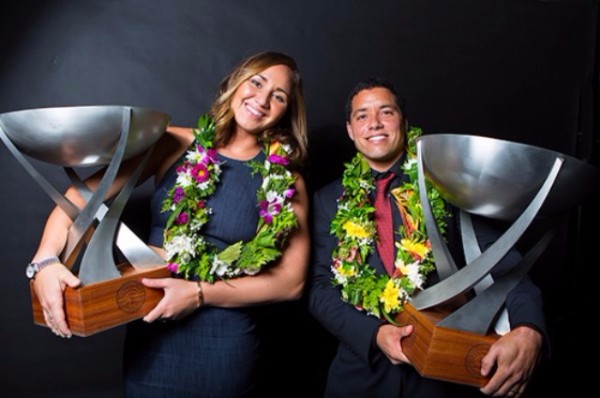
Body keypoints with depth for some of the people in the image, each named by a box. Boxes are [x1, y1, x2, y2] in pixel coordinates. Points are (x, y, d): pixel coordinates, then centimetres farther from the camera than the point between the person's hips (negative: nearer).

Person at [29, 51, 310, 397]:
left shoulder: (287, 182, -6)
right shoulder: (175, 145, -4)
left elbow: (292, 281, -8)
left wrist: (201, 294, -15)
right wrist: (45, 260, -21)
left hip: (224, 349, -1)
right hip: (151, 339, 1)